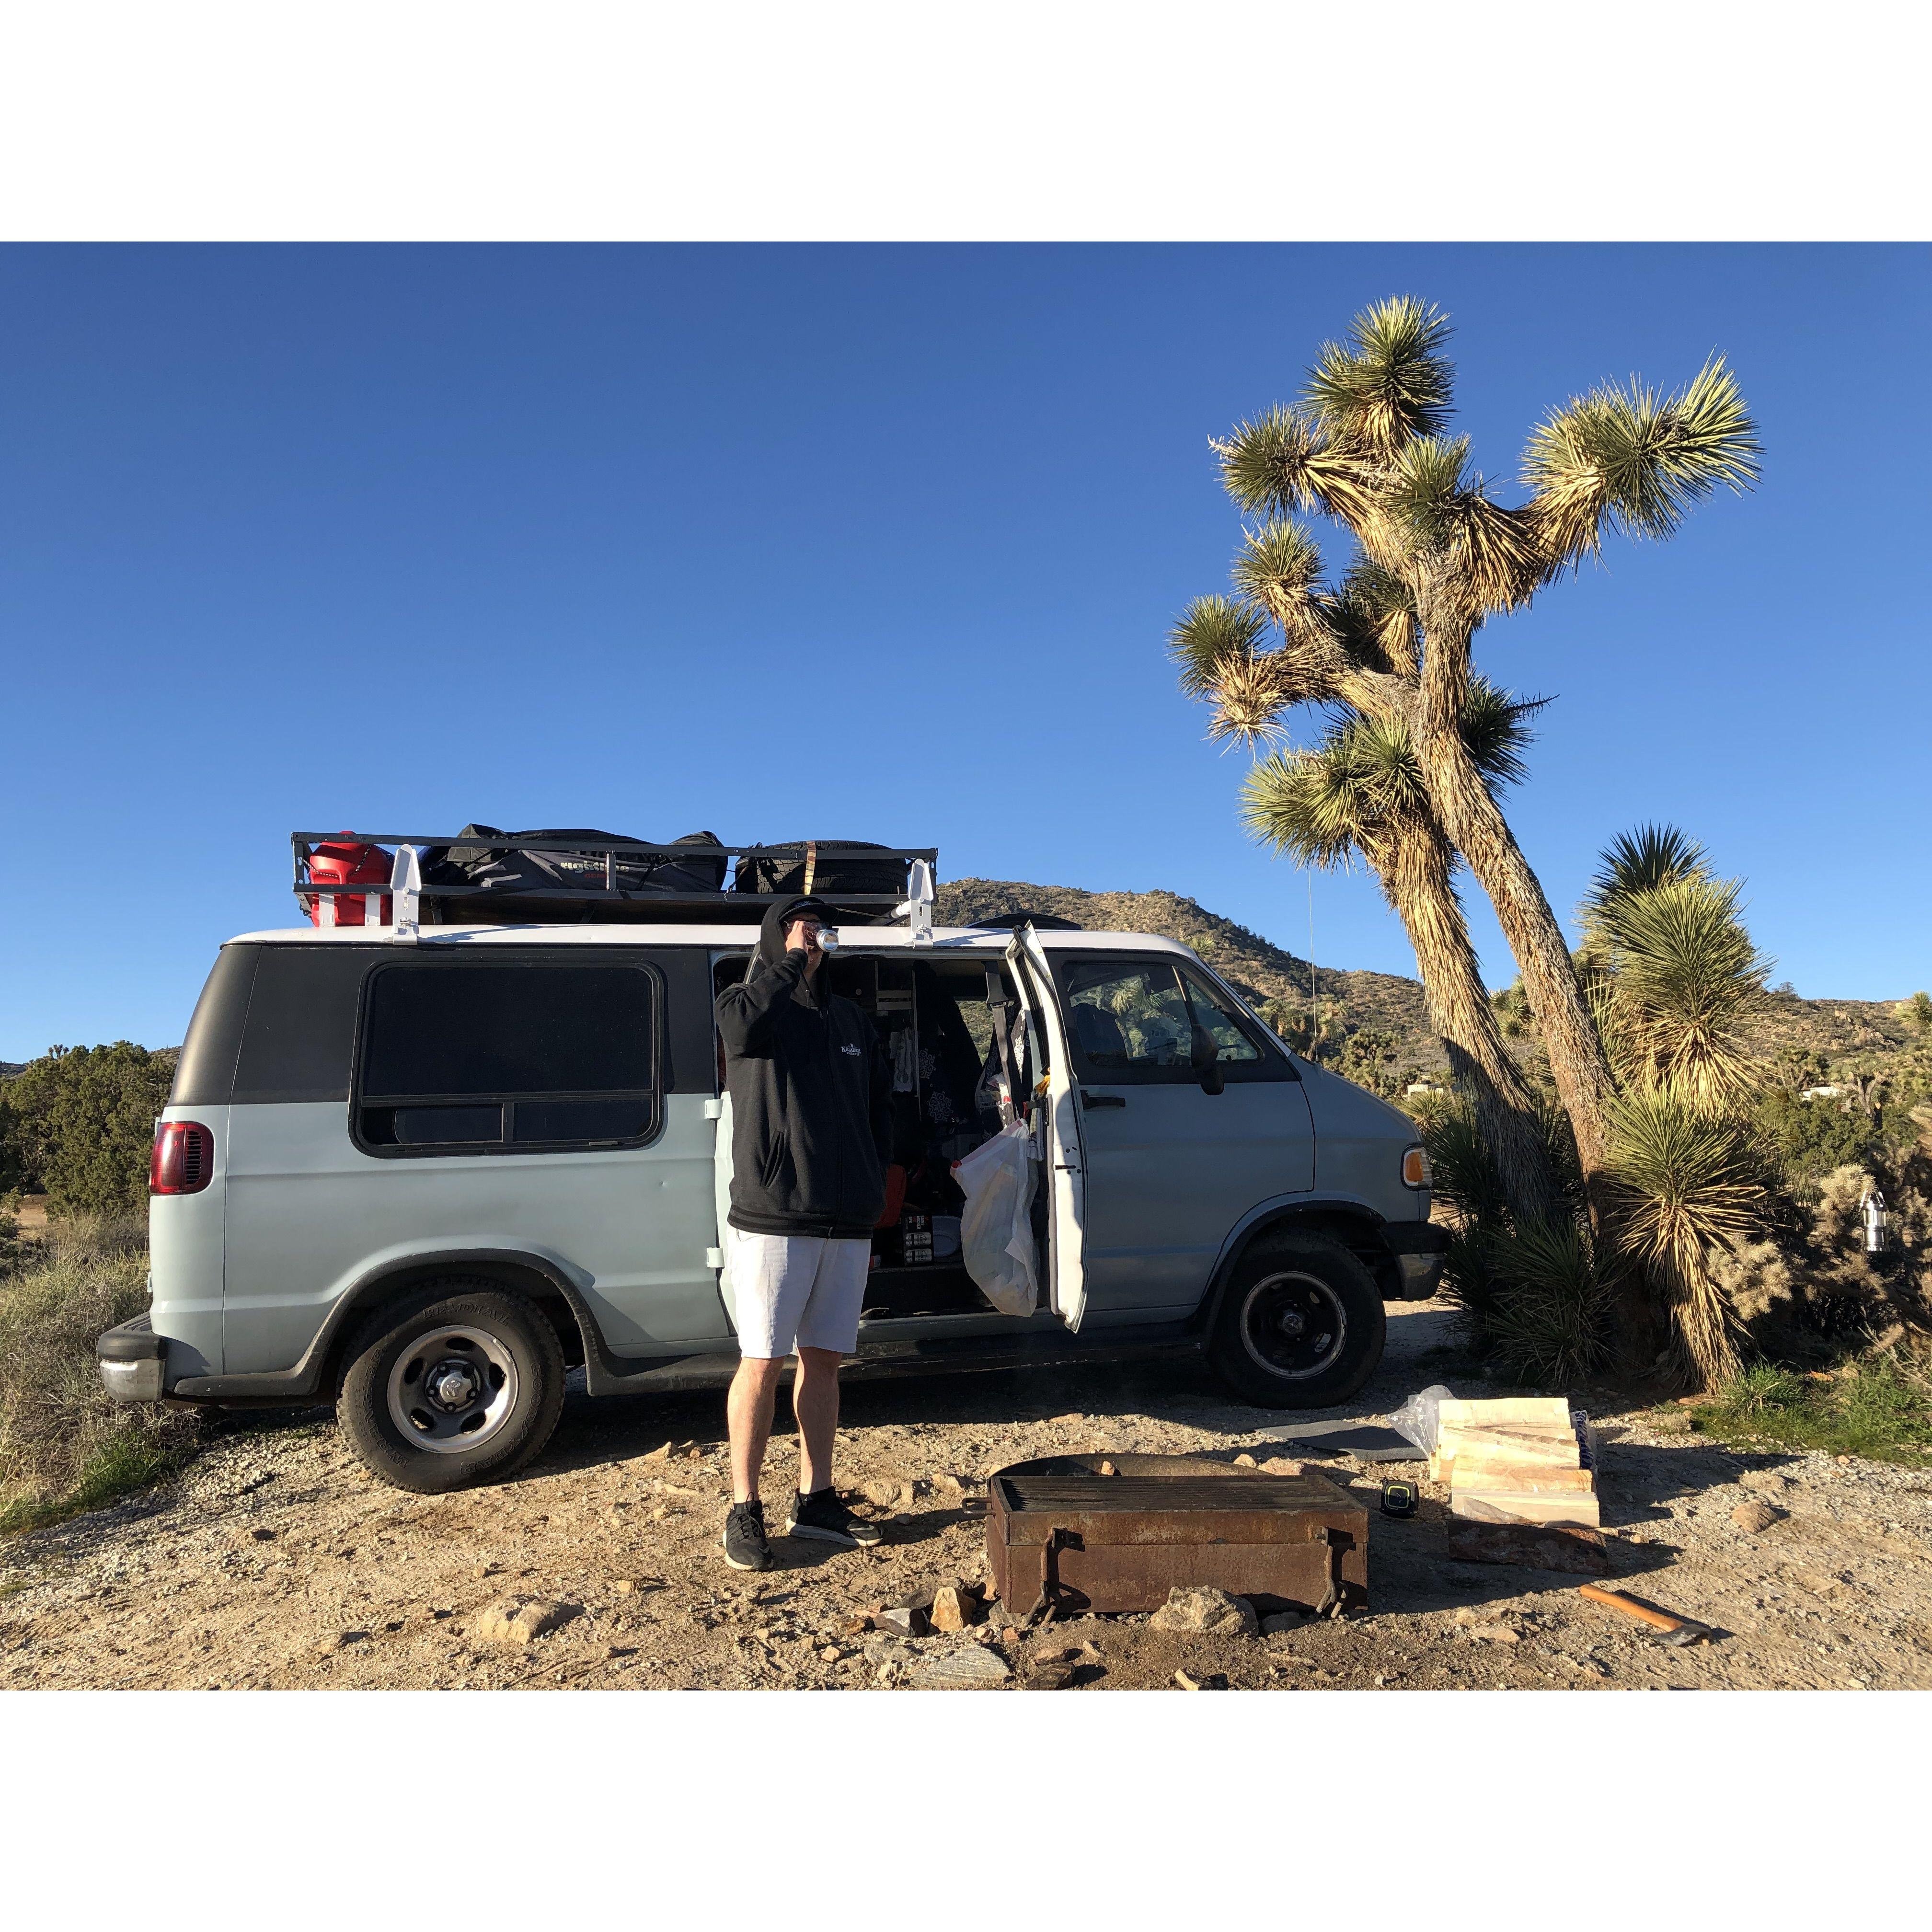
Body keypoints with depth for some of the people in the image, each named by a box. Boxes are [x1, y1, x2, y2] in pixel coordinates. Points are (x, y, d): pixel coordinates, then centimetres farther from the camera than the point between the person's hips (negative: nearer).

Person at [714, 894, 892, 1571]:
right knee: (762, 1363, -1)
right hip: (772, 1219, -5)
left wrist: (870, 1179, 10)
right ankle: (744, 1511, 11)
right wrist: (789, 960, -15)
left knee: (824, 1360, 12)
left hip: (848, 1223, 5)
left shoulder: (851, 1020, 15)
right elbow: (741, 1028, -26)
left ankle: (815, 1500, 24)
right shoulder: (747, 1002, 0)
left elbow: (881, 1104, 21)